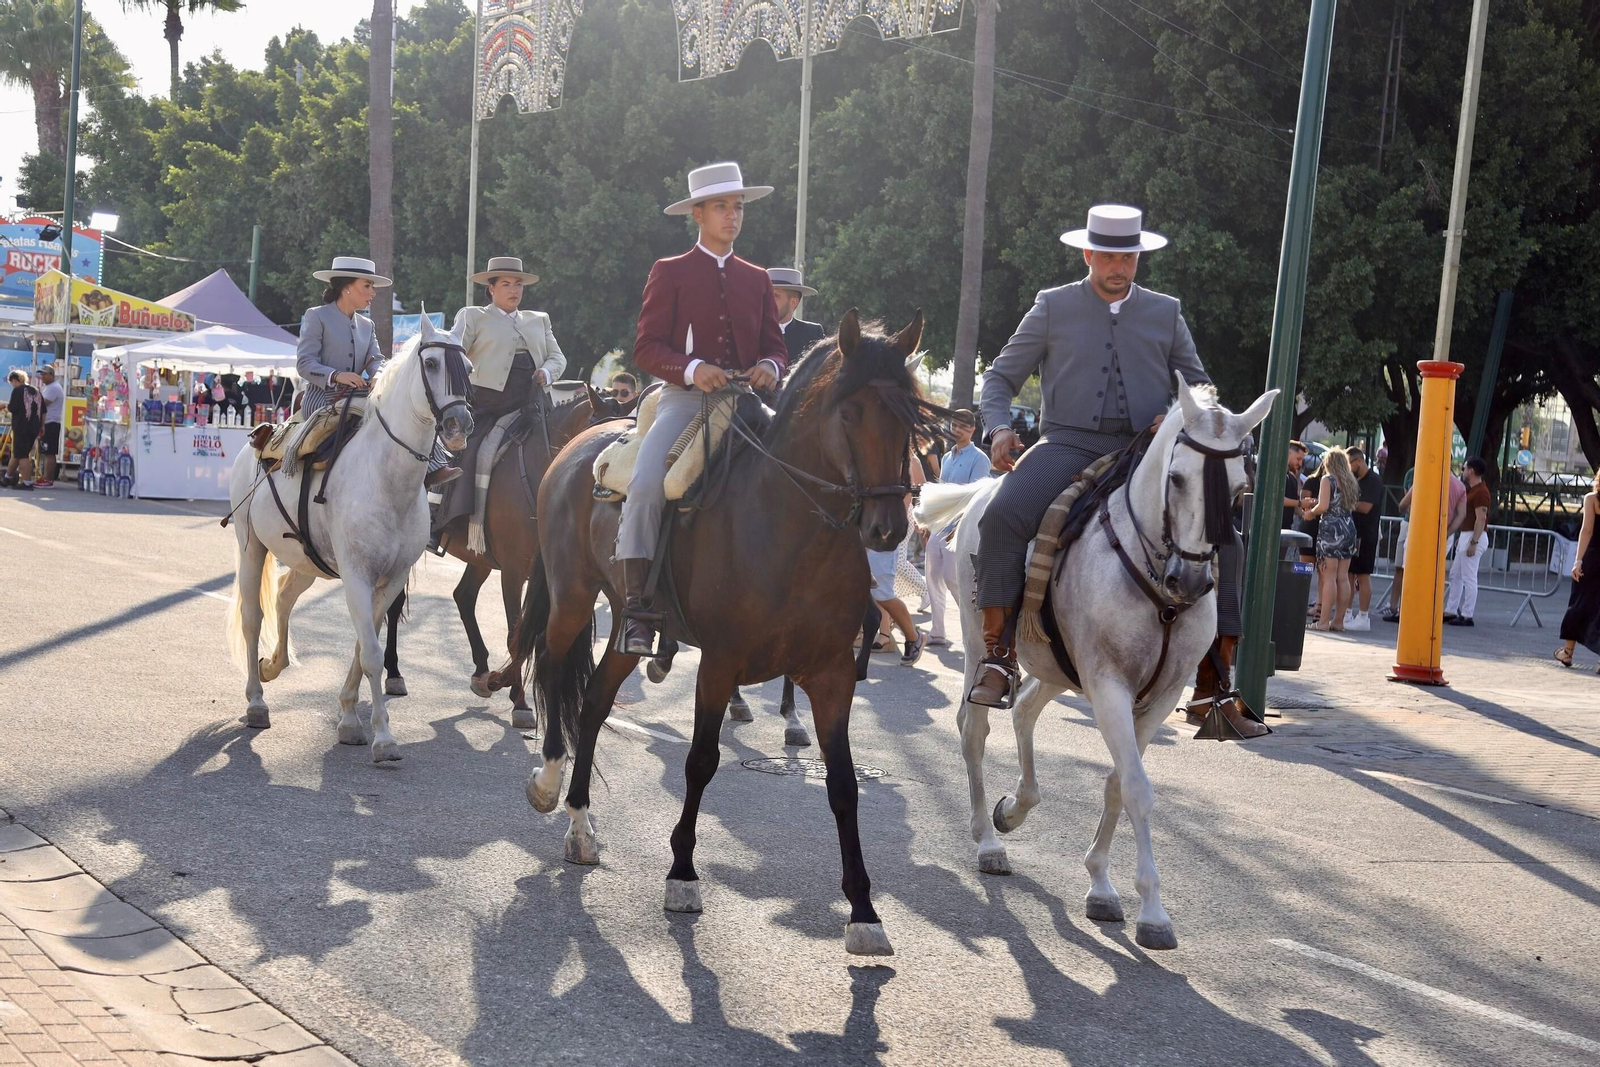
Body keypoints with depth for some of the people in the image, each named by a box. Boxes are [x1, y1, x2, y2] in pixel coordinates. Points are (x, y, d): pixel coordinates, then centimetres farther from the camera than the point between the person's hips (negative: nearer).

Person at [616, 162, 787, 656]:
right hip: (684, 398, -4)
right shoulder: (669, 273, 7)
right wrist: (692, 368, -20)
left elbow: (775, 344, 18)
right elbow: (646, 347, -1)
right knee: (645, 485, -27)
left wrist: (770, 366, -8)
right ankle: (636, 608, -23)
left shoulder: (757, 279, 19)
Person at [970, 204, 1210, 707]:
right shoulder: (1052, 307, 10)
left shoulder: (1166, 313, 15)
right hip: (1068, 445, -2)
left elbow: (1199, 385, 19)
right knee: (1003, 515, -29)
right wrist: (1000, 427, -8)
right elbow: (1001, 376, 12)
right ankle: (999, 657, -22)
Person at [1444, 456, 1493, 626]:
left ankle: (1467, 615, -4)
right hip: (1466, 536, 11)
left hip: (1474, 537, -11)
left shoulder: (1480, 492, -16)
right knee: (1455, 575, 14)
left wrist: (1473, 542, -25)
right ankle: (1450, 611, 19)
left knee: (1469, 577, -7)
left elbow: (1481, 519, -21)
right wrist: (1460, 538, 23)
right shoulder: (1471, 490, 16)